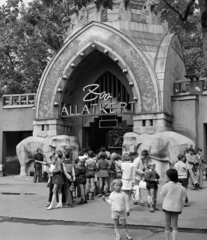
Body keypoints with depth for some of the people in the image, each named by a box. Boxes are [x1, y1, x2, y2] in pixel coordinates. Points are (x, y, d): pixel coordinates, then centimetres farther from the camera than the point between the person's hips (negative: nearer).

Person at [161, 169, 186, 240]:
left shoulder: (167, 185, -13)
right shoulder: (181, 187, -2)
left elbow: (162, 194, 0)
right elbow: (183, 199, 2)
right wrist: (181, 208, 13)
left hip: (167, 207, -2)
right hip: (177, 208, 2)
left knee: (167, 225, 10)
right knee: (174, 225, 9)